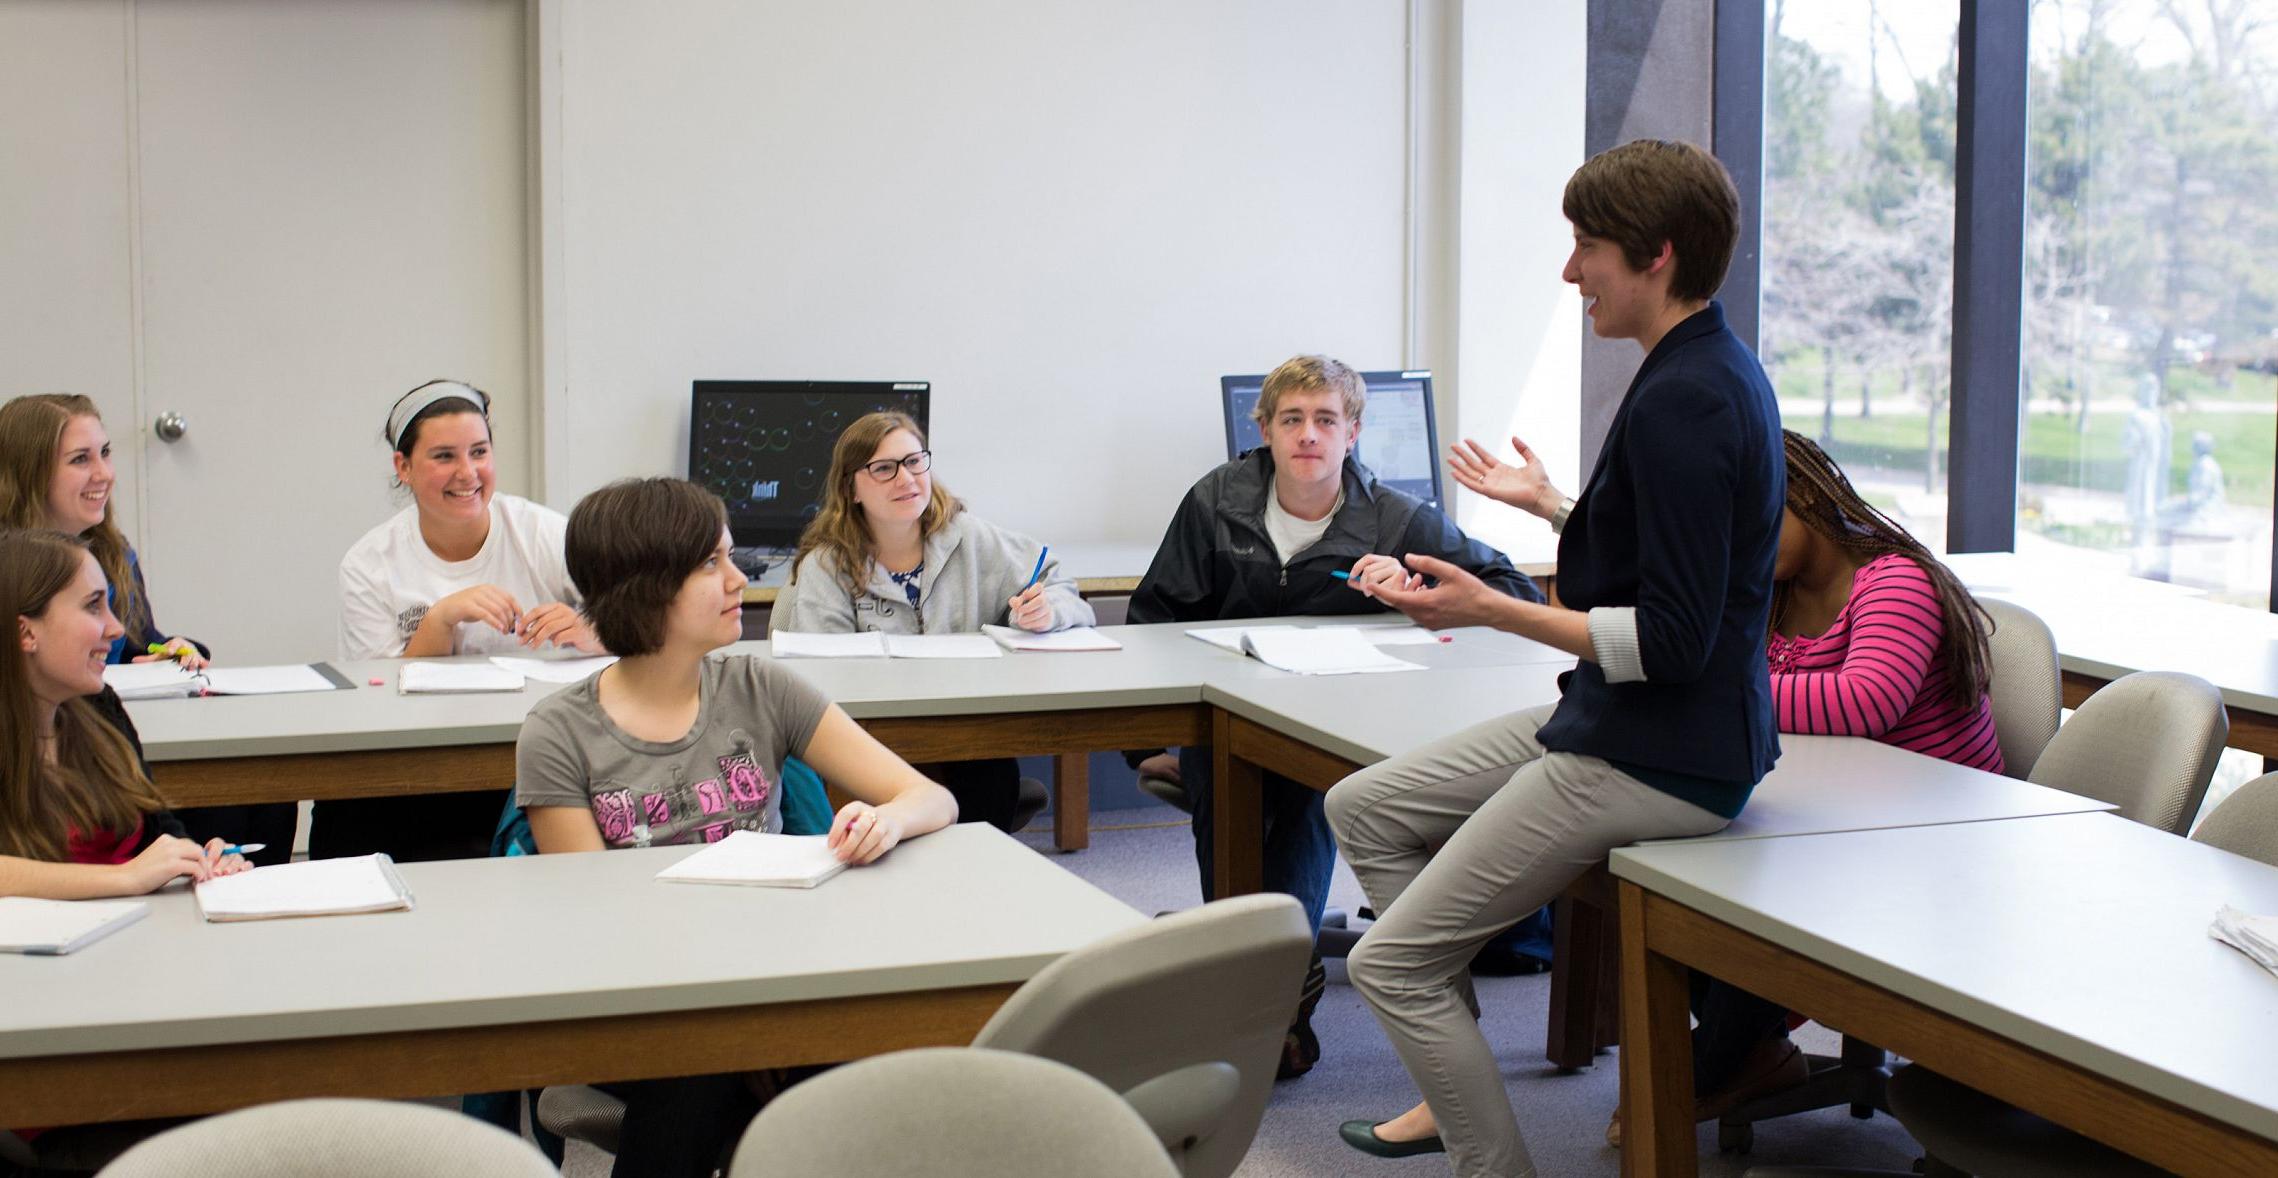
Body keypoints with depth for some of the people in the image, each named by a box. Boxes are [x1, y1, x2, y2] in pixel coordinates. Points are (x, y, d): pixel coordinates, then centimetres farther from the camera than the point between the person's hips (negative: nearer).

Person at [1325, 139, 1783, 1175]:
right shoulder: (1715, 370, 9)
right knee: (1363, 808, 17)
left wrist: (1491, 609, -23)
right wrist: (1550, 504, 30)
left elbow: (1674, 639, -25)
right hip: (1615, 726, 11)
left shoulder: (1682, 400, -23)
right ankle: (1458, 1087, 20)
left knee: (1391, 966, -8)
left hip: (1659, 758, -11)